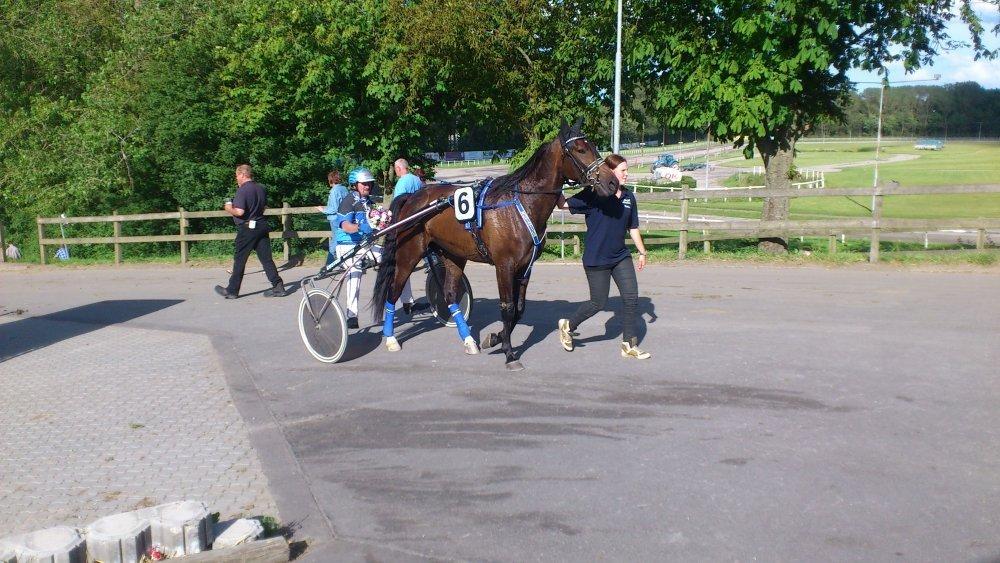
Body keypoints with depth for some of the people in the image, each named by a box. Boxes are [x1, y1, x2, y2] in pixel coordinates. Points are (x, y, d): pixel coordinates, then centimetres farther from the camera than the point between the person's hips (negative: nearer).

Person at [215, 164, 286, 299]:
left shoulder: (242, 190, -15)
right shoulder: (261, 188, 9)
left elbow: (239, 212, -23)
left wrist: (229, 208, -5)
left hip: (247, 228, -7)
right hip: (262, 226, 7)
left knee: (239, 260, 4)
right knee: (266, 258, 7)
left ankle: (232, 290, 13)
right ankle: (278, 286, 0)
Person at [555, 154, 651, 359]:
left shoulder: (628, 198, 6)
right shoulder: (593, 195, -12)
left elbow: (633, 228, 15)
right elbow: (564, 204, -16)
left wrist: (642, 252, 17)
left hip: (621, 257, 6)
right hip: (596, 259, -6)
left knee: (631, 298, 0)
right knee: (598, 303, 2)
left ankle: (630, 345, 11)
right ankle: (568, 326, 27)